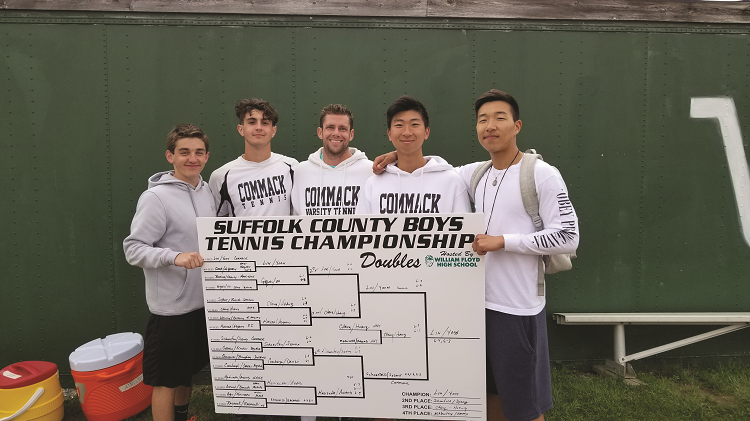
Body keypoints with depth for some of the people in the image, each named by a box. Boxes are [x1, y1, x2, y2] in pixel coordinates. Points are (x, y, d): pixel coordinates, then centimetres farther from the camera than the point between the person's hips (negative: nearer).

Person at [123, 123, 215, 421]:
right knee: (167, 380, 7)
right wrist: (174, 257, -31)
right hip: (171, 306, -7)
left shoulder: (206, 190, 7)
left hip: (203, 299, 7)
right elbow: (133, 249, -17)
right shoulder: (155, 198, -16)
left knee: (188, 369, 23)